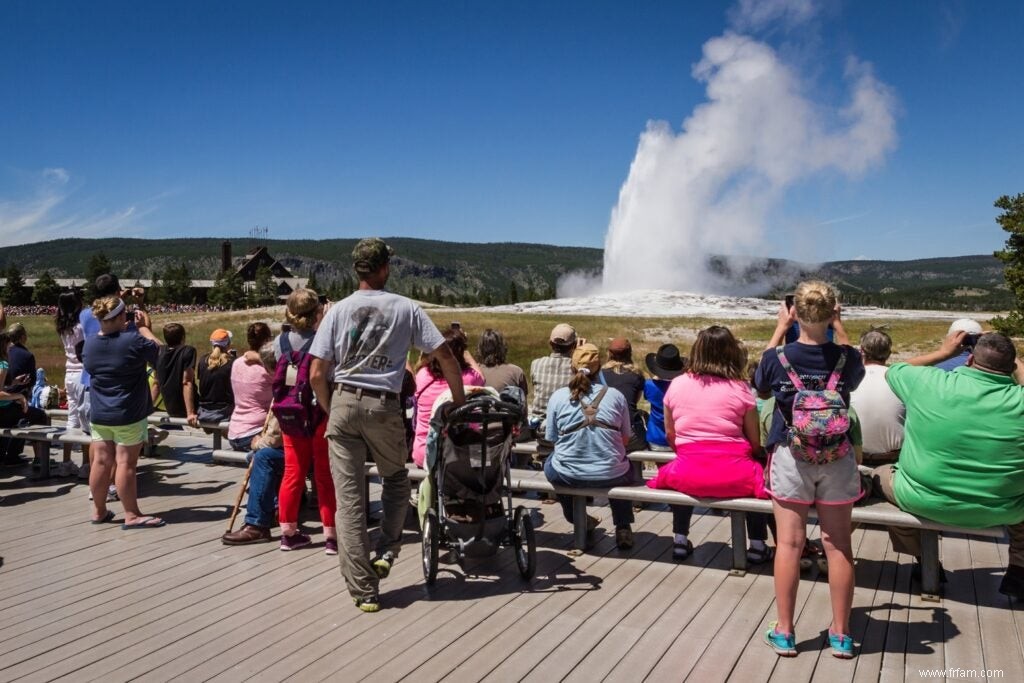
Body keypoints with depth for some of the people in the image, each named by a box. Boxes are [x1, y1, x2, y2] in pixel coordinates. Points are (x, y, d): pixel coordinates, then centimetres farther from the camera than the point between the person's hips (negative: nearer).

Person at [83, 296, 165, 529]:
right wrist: (144, 327, 9)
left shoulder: (89, 344, 2)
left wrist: (130, 329, 21)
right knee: (126, 464, -2)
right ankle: (132, 515, 4)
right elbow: (158, 350, -3)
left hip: (99, 415, 6)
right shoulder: (133, 341, -19)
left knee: (101, 462, 11)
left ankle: (99, 511, 23)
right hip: (128, 415, -6)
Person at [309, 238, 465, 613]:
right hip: (385, 406, -1)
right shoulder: (406, 308, 2)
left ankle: (364, 590, 7)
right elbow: (445, 356, -1)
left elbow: (316, 375, 0)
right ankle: (386, 552, 16)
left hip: (343, 403, 1)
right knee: (396, 479, 26)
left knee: (349, 498, 4)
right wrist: (459, 401, 9)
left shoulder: (338, 310, 4)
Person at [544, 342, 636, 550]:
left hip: (568, 477, -1)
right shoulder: (615, 395, -2)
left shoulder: (558, 396, -4)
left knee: (550, 463, 35)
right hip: (611, 476, 1)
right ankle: (623, 528, 35)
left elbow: (552, 439, 2)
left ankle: (578, 520, 44)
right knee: (625, 467, 37)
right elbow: (625, 439, 5)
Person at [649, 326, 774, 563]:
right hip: (734, 476, -1)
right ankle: (757, 546, 27)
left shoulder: (677, 384, 2)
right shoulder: (739, 388, -4)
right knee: (758, 477, 30)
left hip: (688, 474, 2)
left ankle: (680, 540, 33)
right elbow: (755, 443, -1)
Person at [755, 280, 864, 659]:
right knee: (838, 545, 8)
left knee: (789, 543, 4)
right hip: (837, 460, 1)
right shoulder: (845, 358, -9)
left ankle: (784, 632, 12)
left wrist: (780, 327, 14)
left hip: (790, 458, -1)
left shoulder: (779, 357, -11)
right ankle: (840, 634, 18)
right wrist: (838, 326, 18)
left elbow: (762, 380, 12)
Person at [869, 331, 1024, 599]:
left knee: (882, 474, 28)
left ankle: (925, 562, 32)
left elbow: (893, 371, 9)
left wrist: (942, 352, 15)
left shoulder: (928, 383, -14)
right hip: (998, 512, 1)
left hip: (923, 502, -1)